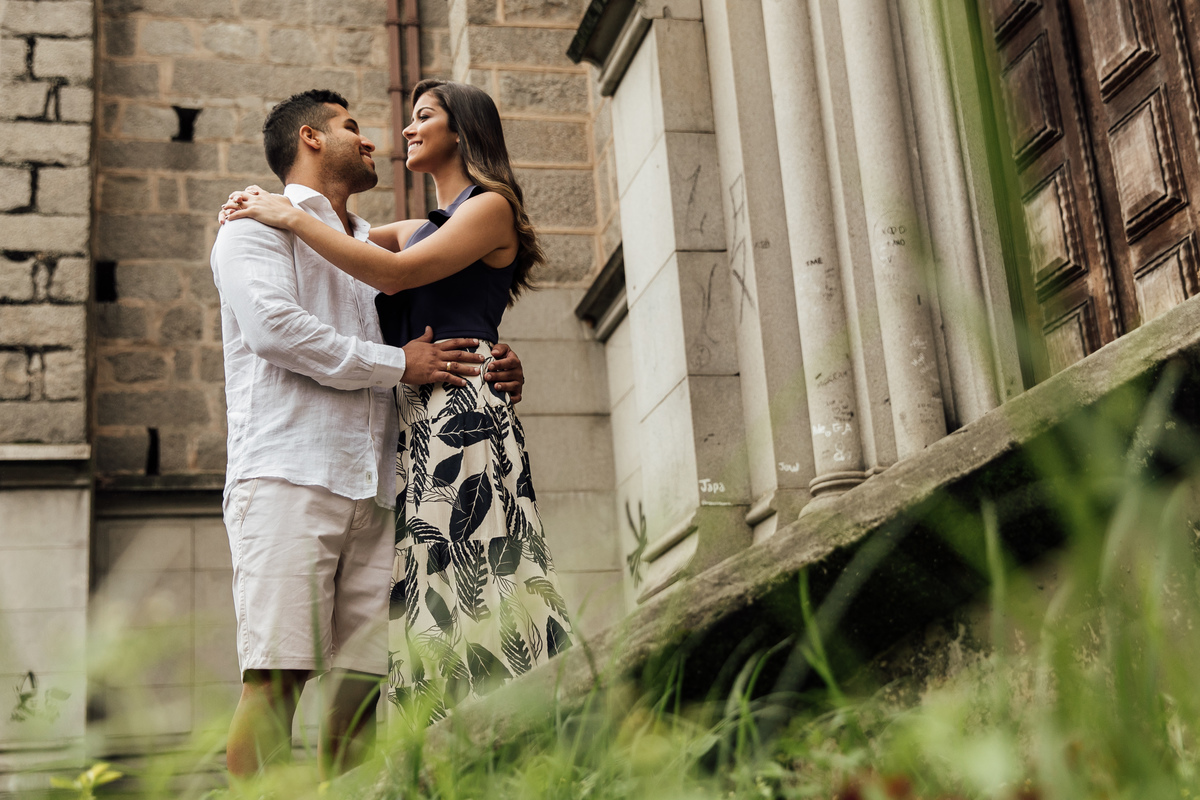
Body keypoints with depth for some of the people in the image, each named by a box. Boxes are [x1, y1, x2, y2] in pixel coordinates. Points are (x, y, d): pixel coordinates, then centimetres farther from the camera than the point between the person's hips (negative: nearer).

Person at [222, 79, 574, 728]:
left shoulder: (491, 207, 3)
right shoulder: (417, 230, 28)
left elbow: (394, 273, -9)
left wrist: (291, 216, -4)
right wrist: (266, 205, 15)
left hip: (463, 413, -8)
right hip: (415, 419, 8)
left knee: (471, 586, -14)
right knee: (435, 598, 0)